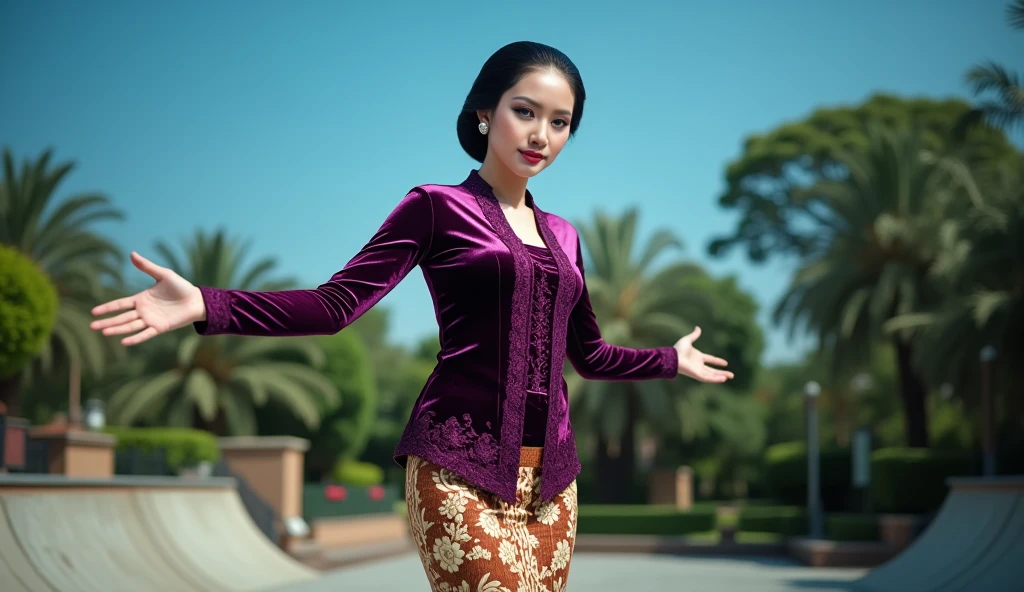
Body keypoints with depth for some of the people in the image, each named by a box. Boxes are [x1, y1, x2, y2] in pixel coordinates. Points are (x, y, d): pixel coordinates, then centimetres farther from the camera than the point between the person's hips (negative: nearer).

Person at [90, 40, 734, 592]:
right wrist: (206, 304, -19)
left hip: (549, 474, 6)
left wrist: (672, 359, 39)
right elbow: (338, 303, -7)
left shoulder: (563, 236, 19)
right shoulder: (438, 207, 3)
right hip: (460, 465, -5)